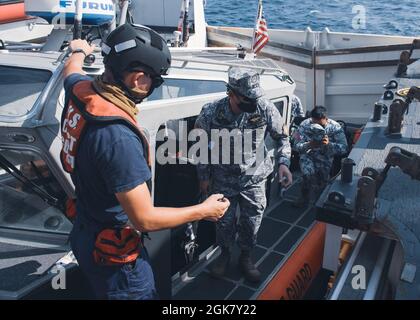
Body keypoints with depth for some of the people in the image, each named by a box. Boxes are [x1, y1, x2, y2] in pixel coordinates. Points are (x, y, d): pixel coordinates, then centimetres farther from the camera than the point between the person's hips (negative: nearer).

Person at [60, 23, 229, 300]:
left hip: (86, 232, 8)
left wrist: (79, 51, 41)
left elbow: (71, 70, 18)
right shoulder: (118, 136, -35)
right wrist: (204, 211, -15)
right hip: (114, 253, -8)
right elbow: (145, 219, -29)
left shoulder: (81, 90, -10)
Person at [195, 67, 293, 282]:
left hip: (254, 178, 1)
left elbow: (281, 136, -1)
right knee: (224, 220, 15)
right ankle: (225, 253, 43)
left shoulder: (265, 108, -20)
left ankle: (245, 257, 38)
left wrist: (284, 162, -15)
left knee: (252, 221, 12)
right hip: (223, 179, 0)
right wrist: (204, 177, 2)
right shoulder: (210, 114, -21)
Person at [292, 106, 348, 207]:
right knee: (308, 173, -27)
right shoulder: (305, 125, -14)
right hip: (307, 155, -1)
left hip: (325, 158, 1)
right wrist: (309, 145, -35)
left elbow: (344, 148, -19)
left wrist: (329, 144, -37)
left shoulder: (335, 127, -14)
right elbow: (296, 145, -15)